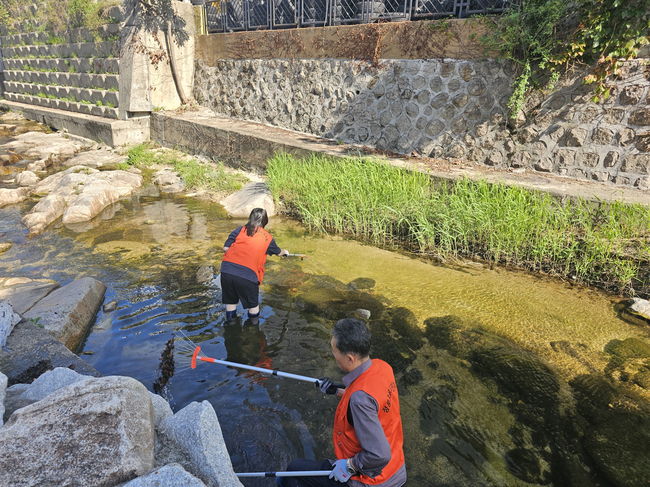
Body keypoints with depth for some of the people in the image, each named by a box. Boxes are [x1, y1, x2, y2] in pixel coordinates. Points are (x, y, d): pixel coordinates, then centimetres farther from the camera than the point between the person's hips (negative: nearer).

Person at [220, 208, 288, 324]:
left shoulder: (239, 230, 11)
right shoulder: (267, 238, 12)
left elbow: (226, 248, 7)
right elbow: (278, 252, 31)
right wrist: (285, 252, 54)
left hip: (227, 270, 2)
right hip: (249, 275, -2)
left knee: (230, 300, 24)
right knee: (253, 303, 22)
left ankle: (231, 320, 41)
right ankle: (254, 322, 39)